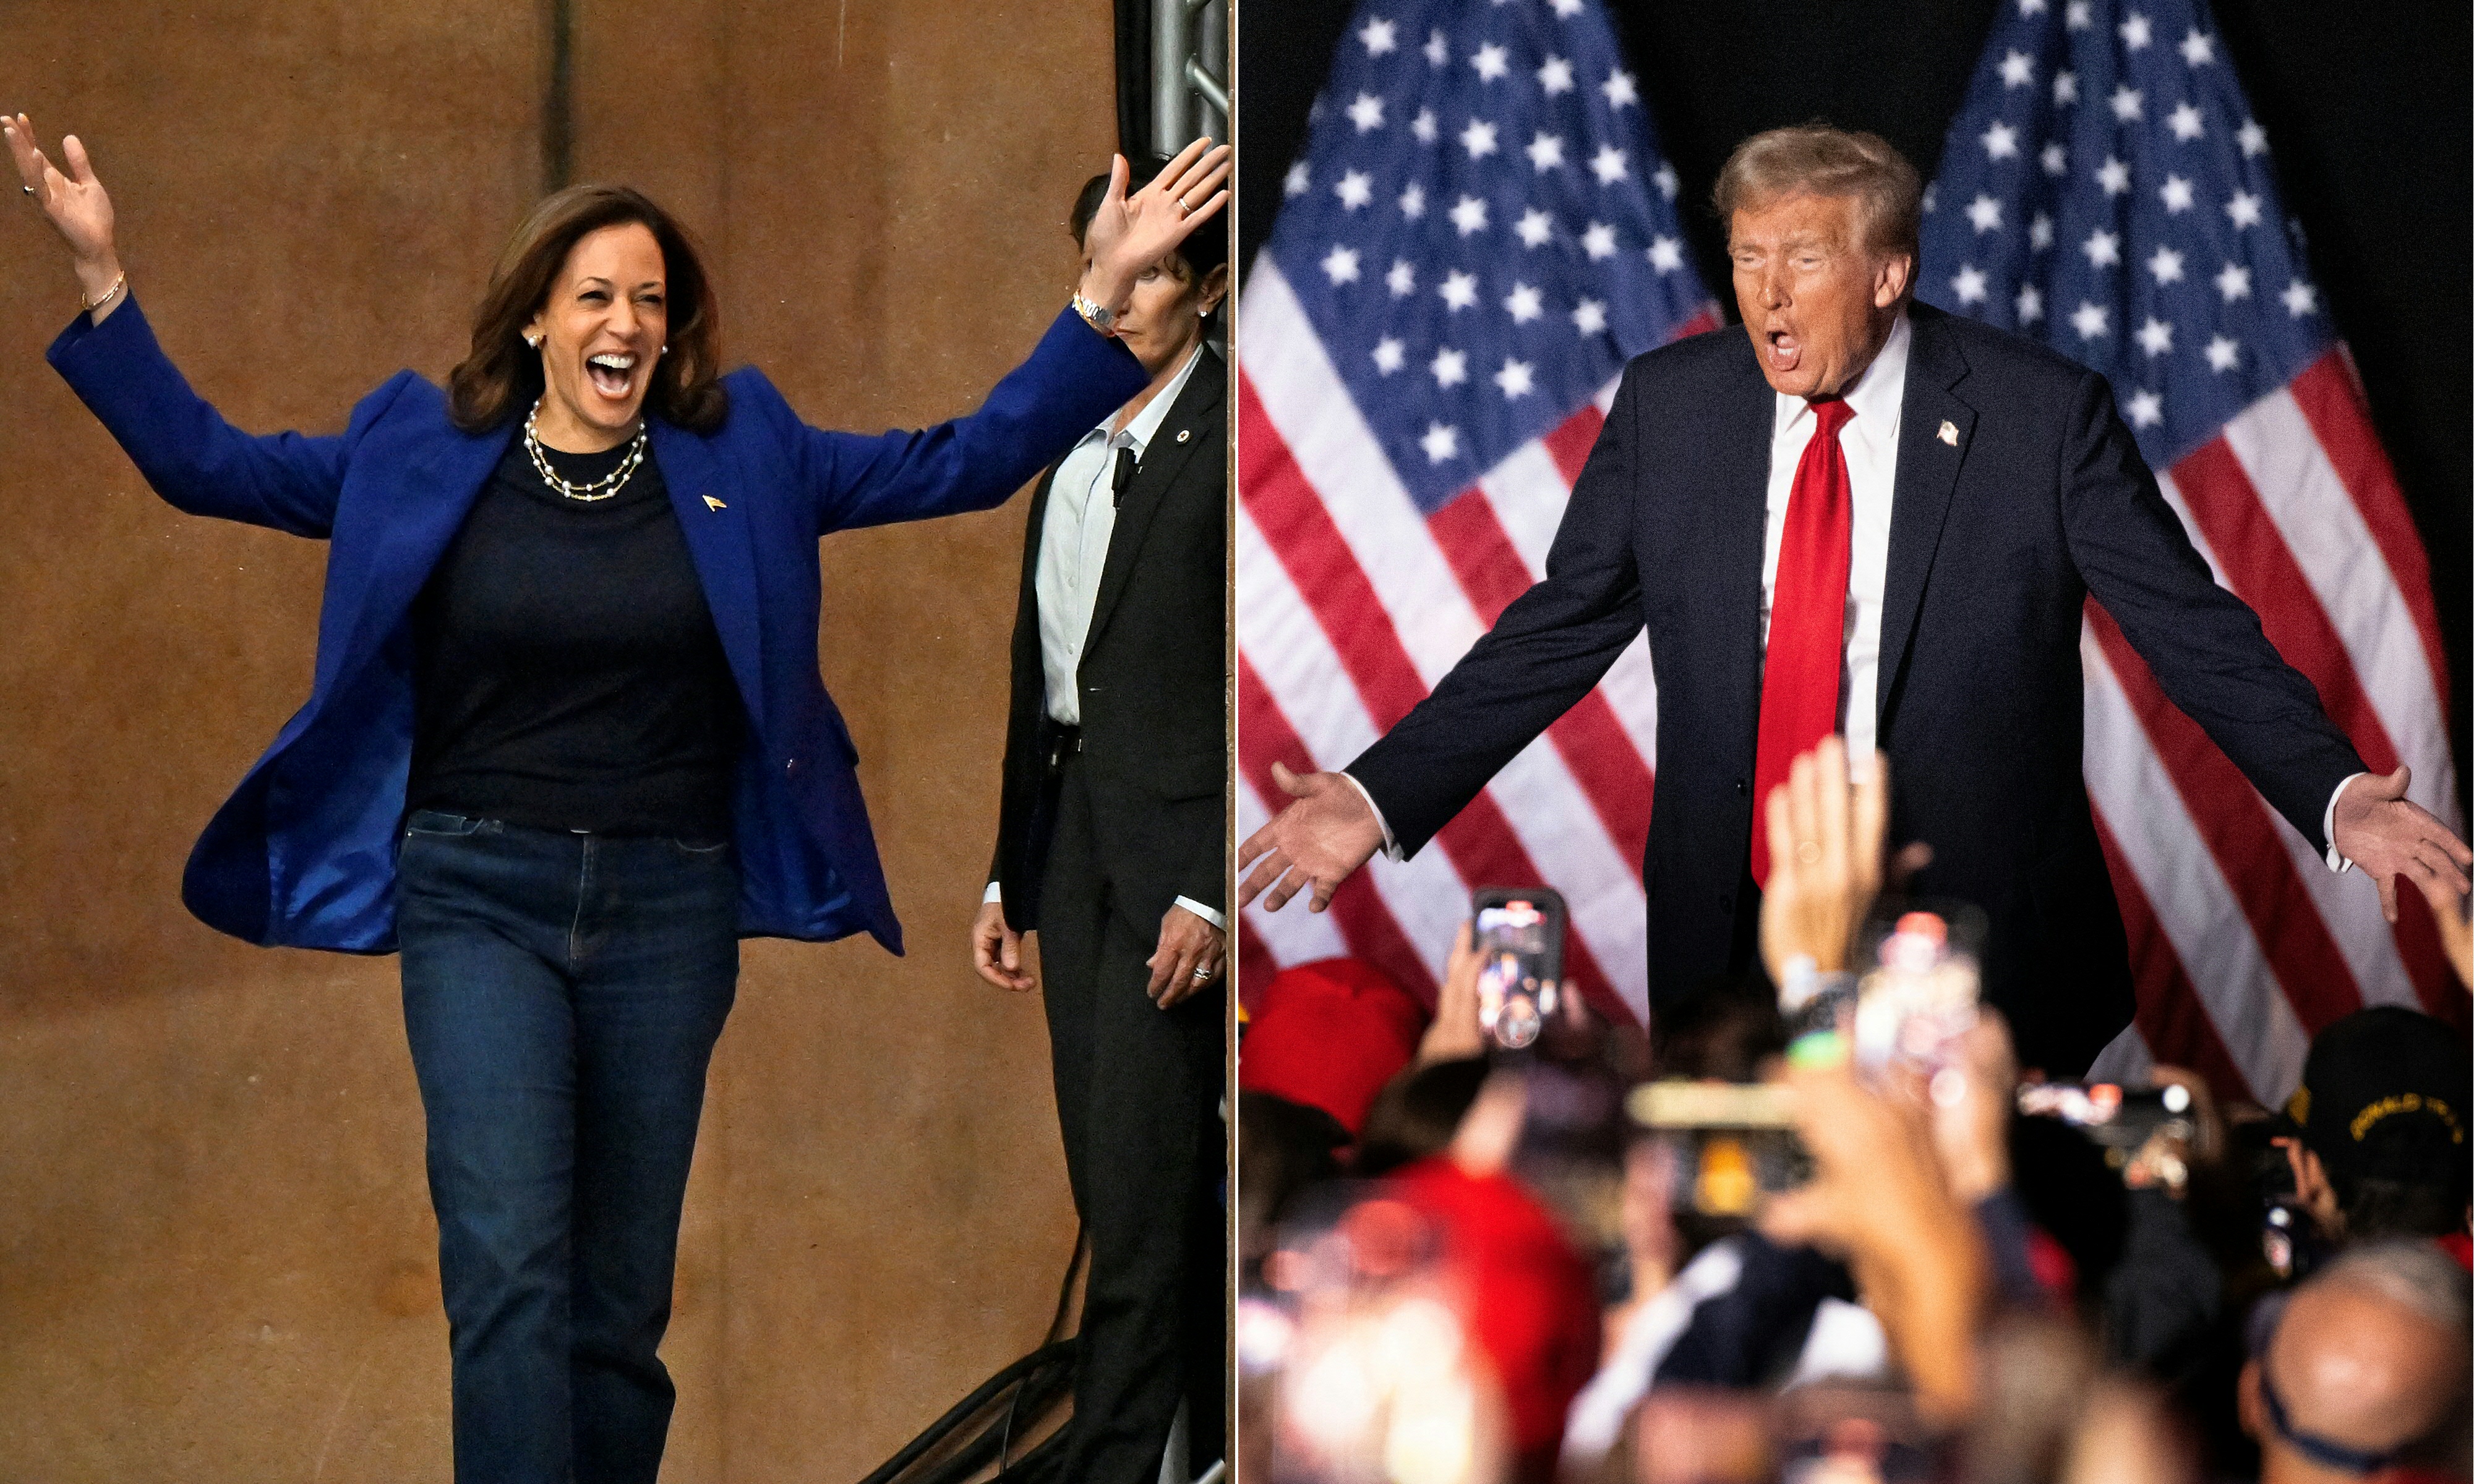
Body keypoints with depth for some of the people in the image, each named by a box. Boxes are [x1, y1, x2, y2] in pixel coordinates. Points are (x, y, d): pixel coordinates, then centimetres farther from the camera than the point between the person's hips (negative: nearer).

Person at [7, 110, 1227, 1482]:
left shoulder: (742, 461, 6)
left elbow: (968, 463, 6)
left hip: (671, 906, 2)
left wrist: (1102, 296, -2)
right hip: (478, 899, -2)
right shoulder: (419, 455, 4)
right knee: (507, 1265, -17)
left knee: (618, 1304, 7)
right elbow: (203, 463, 5)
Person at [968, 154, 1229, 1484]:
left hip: (1173, 846, -8)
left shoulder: (1228, 440, -9)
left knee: (1141, 1189, -9)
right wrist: (1007, 876, 16)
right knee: (1123, 1186, 11)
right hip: (1071, 826, 8)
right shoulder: (1071, 448, 15)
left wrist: (1211, 890, -18)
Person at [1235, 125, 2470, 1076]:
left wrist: (2337, 796, -20)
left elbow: (2194, 630, -5)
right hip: (1732, 943, 3)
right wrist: (1380, 798, -1)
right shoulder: (1670, 403, 4)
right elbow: (1557, 632, 9)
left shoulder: (2042, 413, -5)